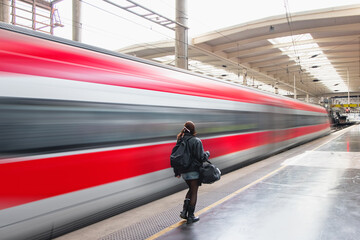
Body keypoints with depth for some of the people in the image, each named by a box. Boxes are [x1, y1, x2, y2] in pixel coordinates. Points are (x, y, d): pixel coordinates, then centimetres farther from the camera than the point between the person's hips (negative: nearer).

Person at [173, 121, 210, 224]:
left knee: (191, 189, 23)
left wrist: (177, 172, 14)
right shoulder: (196, 141, -13)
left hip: (183, 172, 6)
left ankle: (184, 211, 16)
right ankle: (190, 216, 13)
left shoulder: (180, 141, 4)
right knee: (194, 192, 7)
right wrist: (207, 154, 7)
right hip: (194, 171, -6)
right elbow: (201, 157, -15)